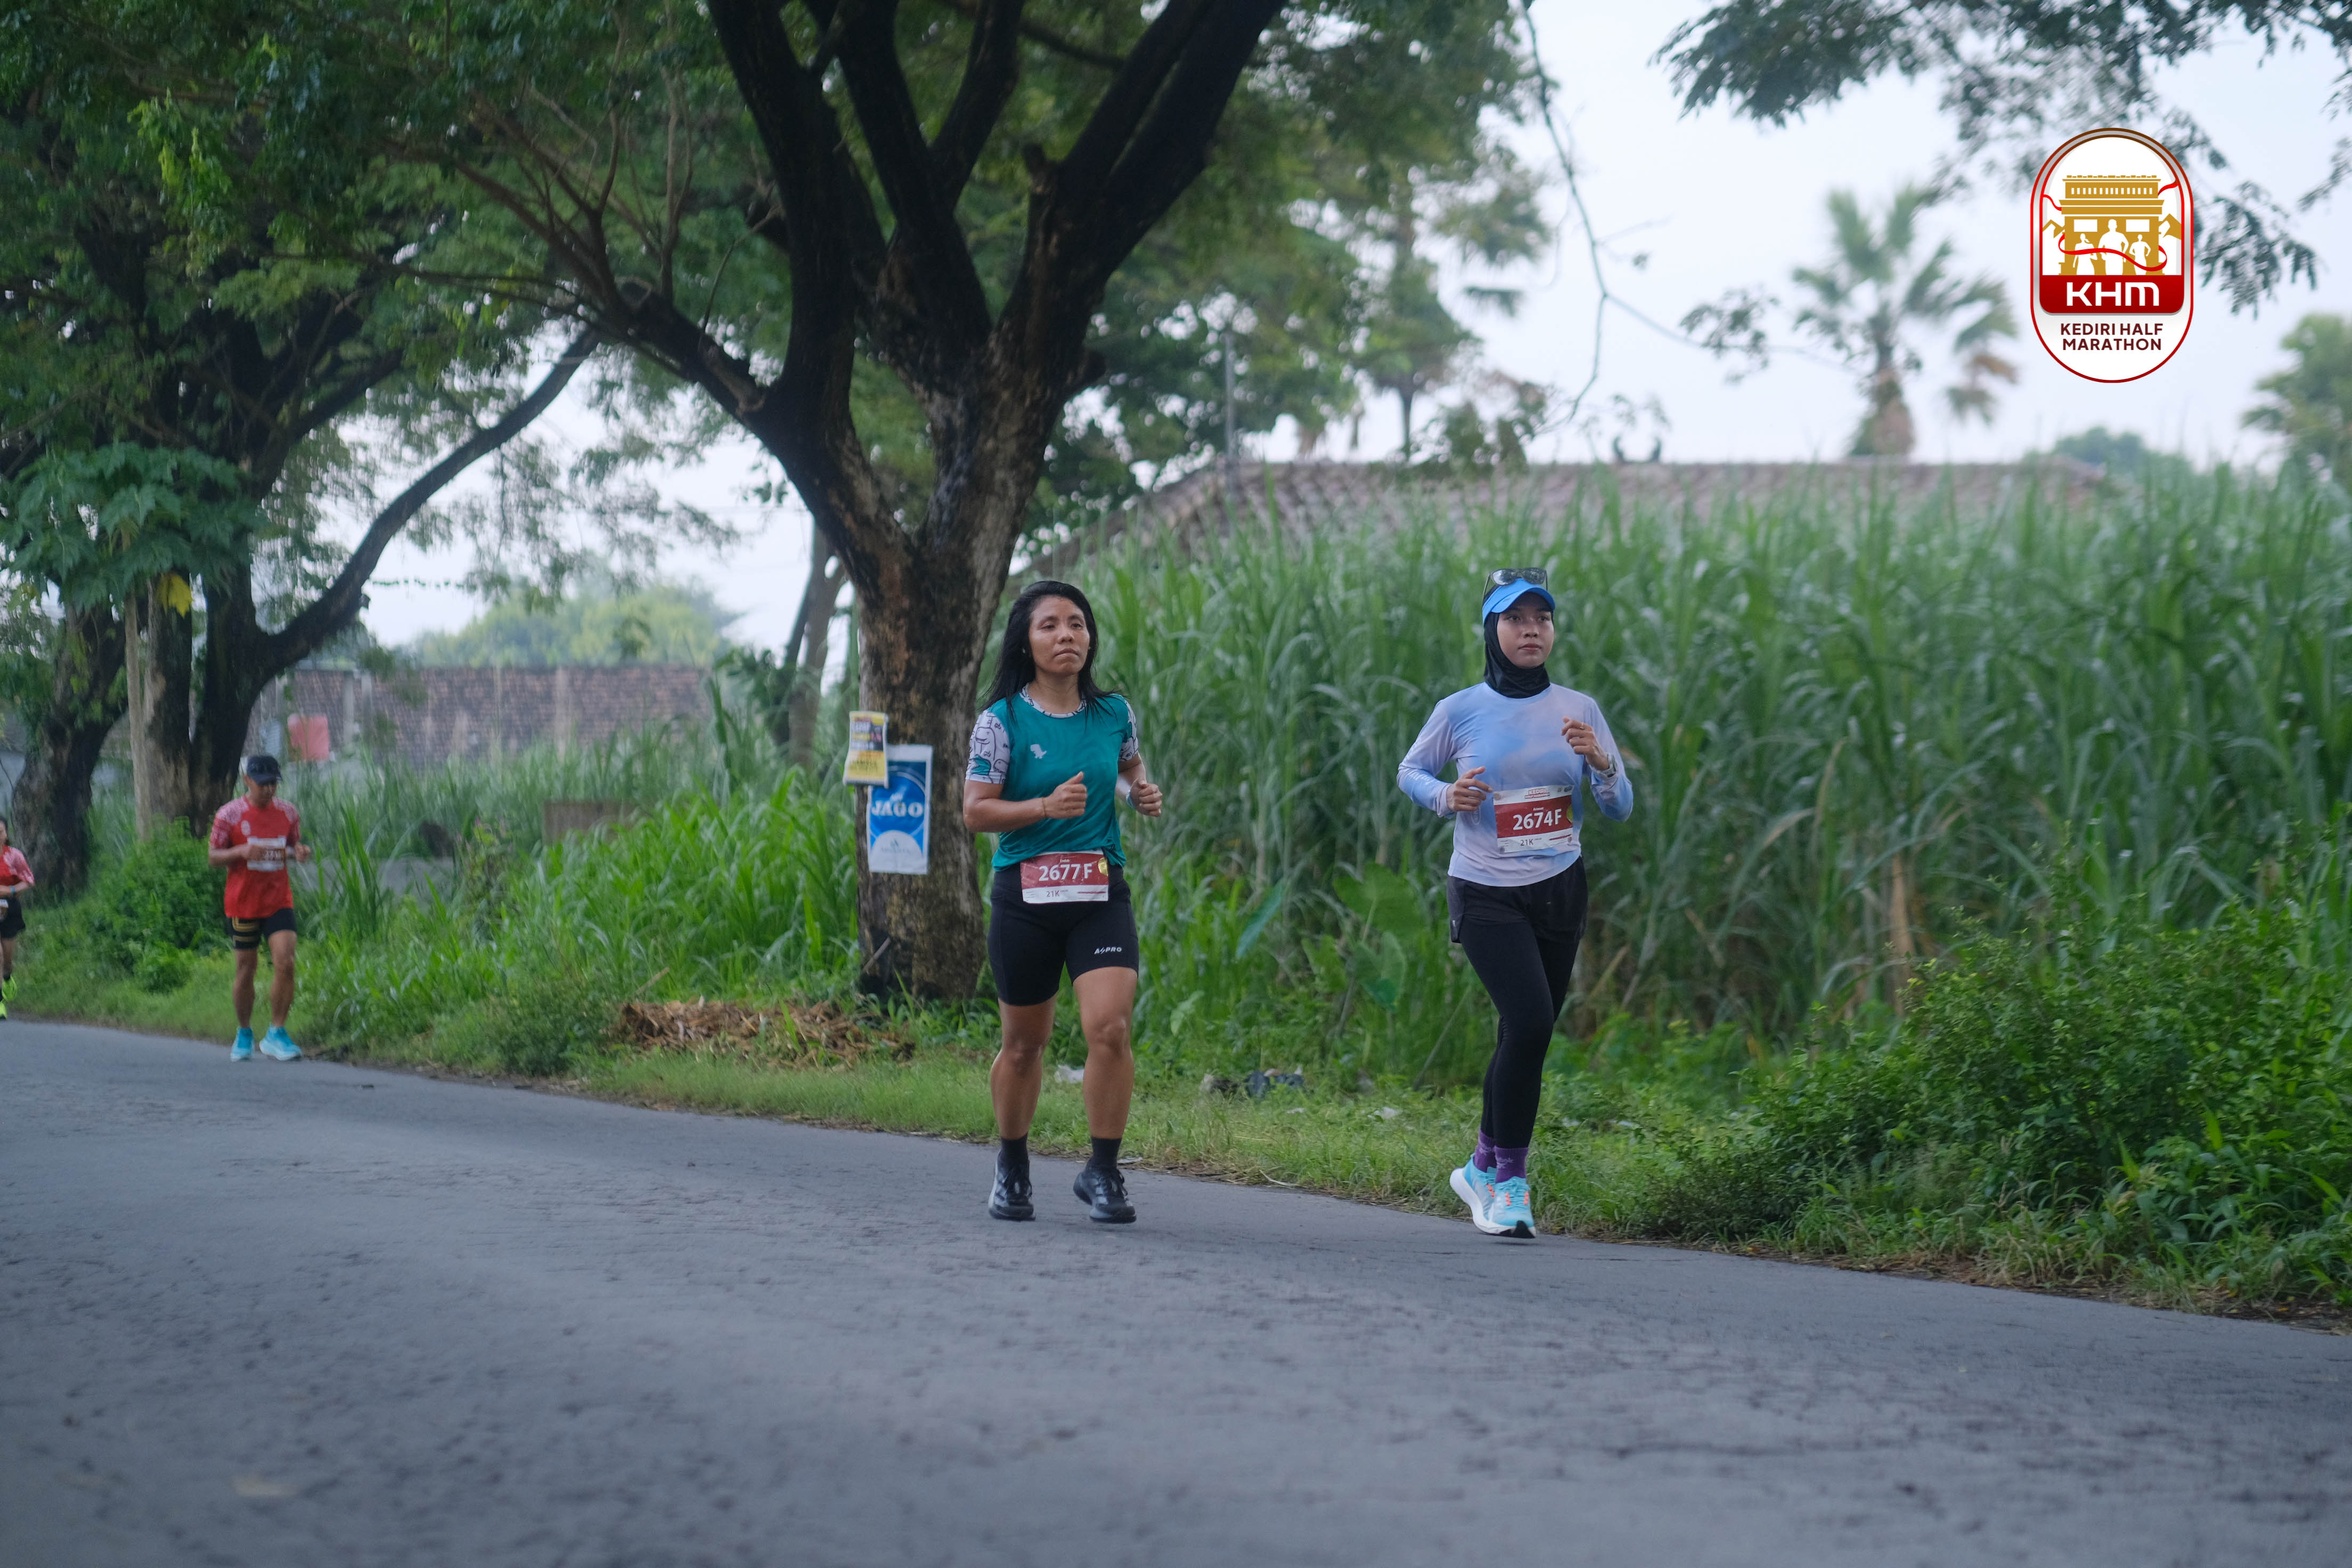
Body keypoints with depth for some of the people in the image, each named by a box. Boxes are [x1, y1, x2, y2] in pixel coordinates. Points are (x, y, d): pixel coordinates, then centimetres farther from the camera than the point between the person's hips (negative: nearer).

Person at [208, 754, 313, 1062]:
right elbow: (214, 857, -4)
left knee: (285, 964, -13)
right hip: (243, 904, -2)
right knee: (246, 969, 5)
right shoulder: (229, 815, -6)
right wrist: (241, 852, -23)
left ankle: (276, 1035, -5)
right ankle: (244, 1034, 23)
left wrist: (299, 851, -9)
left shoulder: (288, 812, 4)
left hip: (279, 901, 2)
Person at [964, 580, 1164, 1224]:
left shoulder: (1114, 713, 5)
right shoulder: (1002, 721, -5)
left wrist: (1143, 793, 4)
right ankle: (1012, 1168, 31)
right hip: (1025, 895, -2)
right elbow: (975, 811, -7)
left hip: (1101, 893, 2)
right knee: (1024, 1042, 10)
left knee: (1110, 1026, -16)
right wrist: (1047, 807, -20)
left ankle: (1102, 1172, -3)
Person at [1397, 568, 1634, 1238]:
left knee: (1526, 1034, 8)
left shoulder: (1578, 709, 2)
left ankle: (1483, 1168, 30)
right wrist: (1446, 796, -10)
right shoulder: (1461, 711, -3)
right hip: (1486, 896, -3)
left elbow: (1620, 809, 5)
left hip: (1559, 890, 3)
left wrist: (1601, 764, -16)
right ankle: (1510, 1178, -10)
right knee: (1529, 1020, -21)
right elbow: (1409, 771, 12)